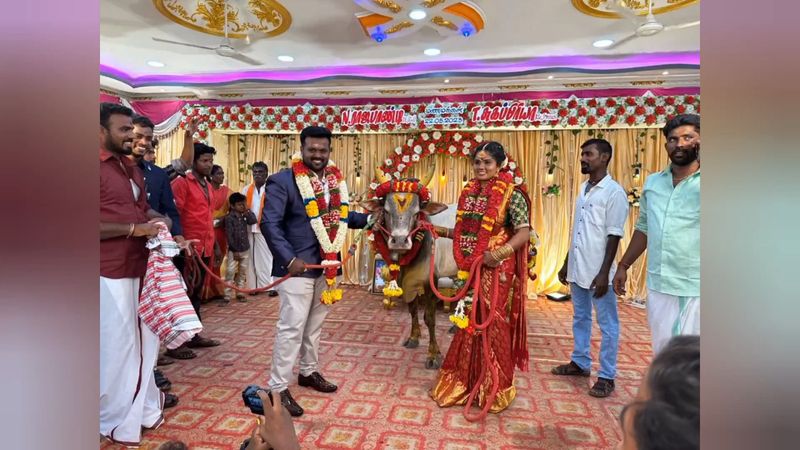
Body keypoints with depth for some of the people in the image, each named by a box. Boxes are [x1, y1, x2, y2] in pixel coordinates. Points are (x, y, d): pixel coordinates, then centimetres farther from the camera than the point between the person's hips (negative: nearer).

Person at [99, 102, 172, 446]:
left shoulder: (131, 168, 15)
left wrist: (159, 219, 3)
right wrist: (135, 229, -21)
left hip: (141, 267, 8)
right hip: (111, 272, -8)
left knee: (145, 339, 16)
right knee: (117, 344, 3)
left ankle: (143, 407, 34)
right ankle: (116, 421, 22)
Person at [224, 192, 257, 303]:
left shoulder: (244, 216, 7)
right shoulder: (229, 218, -10)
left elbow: (253, 220, -9)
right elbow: (229, 236, -14)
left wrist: (247, 210, -8)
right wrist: (235, 250, -15)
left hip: (245, 249, 6)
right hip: (234, 250, -5)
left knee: (242, 272, 11)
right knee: (230, 272, -7)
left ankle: (240, 293, 20)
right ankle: (227, 295, -2)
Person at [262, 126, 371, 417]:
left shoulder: (334, 179, 7)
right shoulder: (283, 180, -12)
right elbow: (269, 223, -16)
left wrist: (368, 219, 1)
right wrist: (289, 258, -25)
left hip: (326, 263, 7)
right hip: (298, 264, -7)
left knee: (315, 323, 19)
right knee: (292, 326, -2)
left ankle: (309, 371, 37)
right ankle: (278, 388, 12)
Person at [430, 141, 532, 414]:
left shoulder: (511, 194, -9)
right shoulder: (469, 191, 9)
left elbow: (524, 233, -15)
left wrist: (499, 253, -27)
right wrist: (440, 231, 10)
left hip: (496, 271, -5)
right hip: (468, 268, 6)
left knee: (494, 325, 5)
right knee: (468, 323, 14)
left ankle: (495, 388, 24)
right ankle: (464, 380, 32)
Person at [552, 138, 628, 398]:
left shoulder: (614, 192, -11)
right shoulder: (583, 189, 12)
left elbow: (614, 236, -14)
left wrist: (604, 272, -18)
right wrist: (566, 264, 16)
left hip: (598, 271, -8)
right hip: (578, 268, 8)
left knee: (607, 324, 4)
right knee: (580, 318, 18)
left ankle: (607, 376, 14)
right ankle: (580, 363, 32)